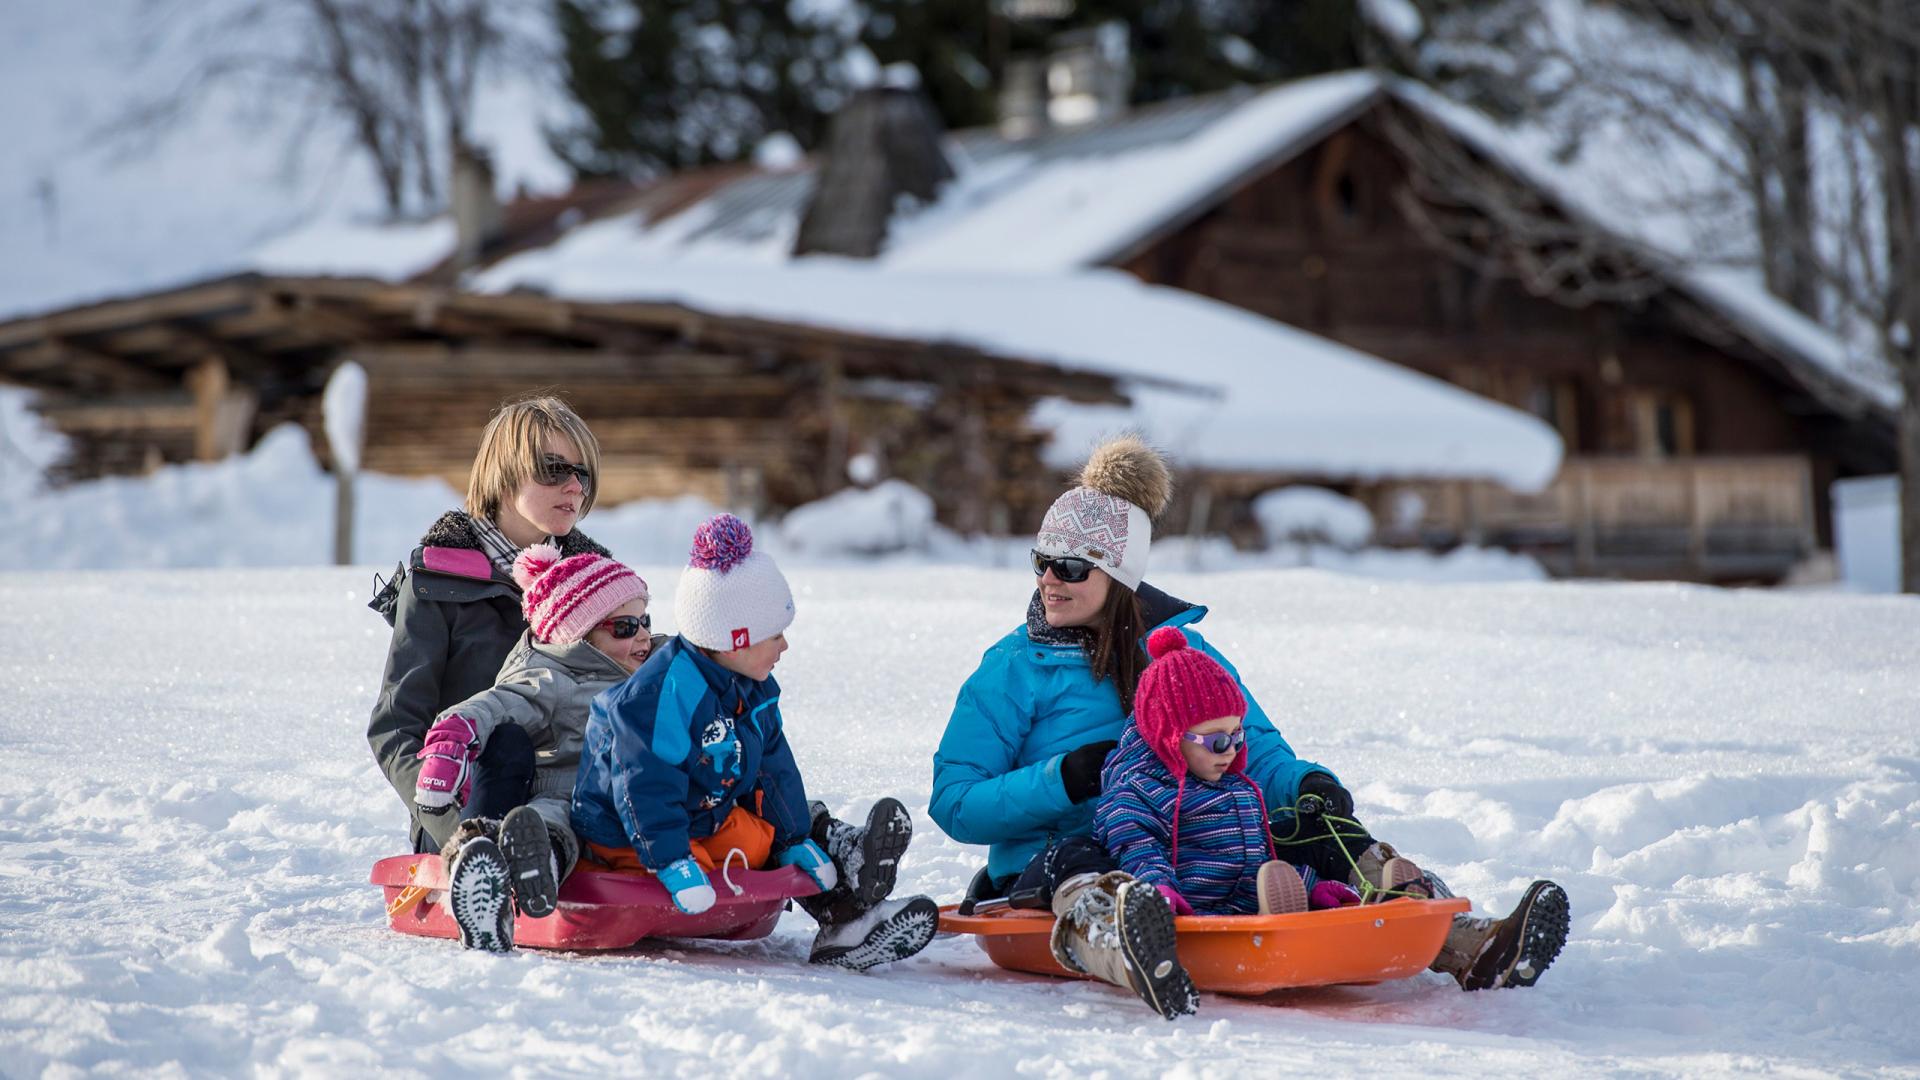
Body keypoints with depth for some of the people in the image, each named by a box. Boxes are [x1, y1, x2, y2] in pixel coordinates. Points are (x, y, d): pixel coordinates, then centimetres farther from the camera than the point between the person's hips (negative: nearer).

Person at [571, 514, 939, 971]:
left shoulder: (753, 690, 3)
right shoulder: (658, 697, -28)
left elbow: (773, 769, 10)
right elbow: (646, 786, -31)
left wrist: (796, 839, 7)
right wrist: (673, 863, -35)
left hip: (713, 816, 9)